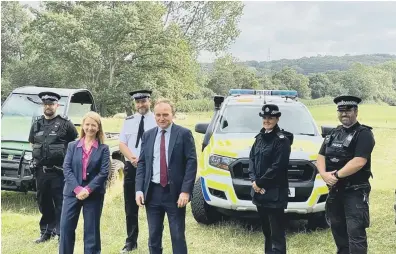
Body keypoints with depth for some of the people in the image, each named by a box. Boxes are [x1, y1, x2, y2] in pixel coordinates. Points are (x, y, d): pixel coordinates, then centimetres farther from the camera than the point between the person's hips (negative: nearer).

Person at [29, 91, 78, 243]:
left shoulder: (65, 124, -4)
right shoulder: (37, 124, 11)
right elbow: (32, 143, 24)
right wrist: (39, 155, 12)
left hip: (59, 171, -5)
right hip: (41, 171, 5)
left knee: (60, 203, -1)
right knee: (43, 202, 14)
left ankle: (62, 233, 6)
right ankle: (46, 231, 26)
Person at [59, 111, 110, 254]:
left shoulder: (103, 148, 1)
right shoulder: (72, 146, 6)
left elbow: (104, 172, -6)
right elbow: (66, 168, -2)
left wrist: (88, 189, -17)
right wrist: (77, 189, -15)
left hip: (94, 194, -1)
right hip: (73, 192, 2)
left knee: (92, 230, 6)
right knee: (66, 227, 0)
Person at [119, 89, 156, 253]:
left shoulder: (157, 120, -3)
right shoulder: (129, 121, 11)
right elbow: (122, 144, 7)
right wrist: (132, 158, -10)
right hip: (131, 167, 4)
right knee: (130, 207, 11)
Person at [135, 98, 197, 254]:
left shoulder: (184, 134, -4)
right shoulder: (148, 135, 9)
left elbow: (191, 163, -8)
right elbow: (141, 164, 9)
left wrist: (185, 191, -15)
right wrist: (139, 190, -2)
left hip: (175, 192, -4)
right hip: (152, 192, 4)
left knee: (178, 236, 4)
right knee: (154, 236, 12)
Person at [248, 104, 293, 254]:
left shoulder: (282, 139, -10)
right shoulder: (260, 137, 13)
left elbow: (277, 167, -17)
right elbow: (251, 159, 10)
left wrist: (259, 182, -13)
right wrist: (254, 181, -5)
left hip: (275, 193, -7)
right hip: (259, 191, 7)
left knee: (276, 232, -4)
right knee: (266, 230, 17)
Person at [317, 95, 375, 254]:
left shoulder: (364, 134, -10)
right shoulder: (333, 134, 13)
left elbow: (358, 162, -22)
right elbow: (321, 156, 8)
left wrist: (336, 175, -16)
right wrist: (324, 174, -12)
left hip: (355, 192, -7)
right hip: (335, 190, 7)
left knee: (355, 232, -10)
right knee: (337, 229, 17)